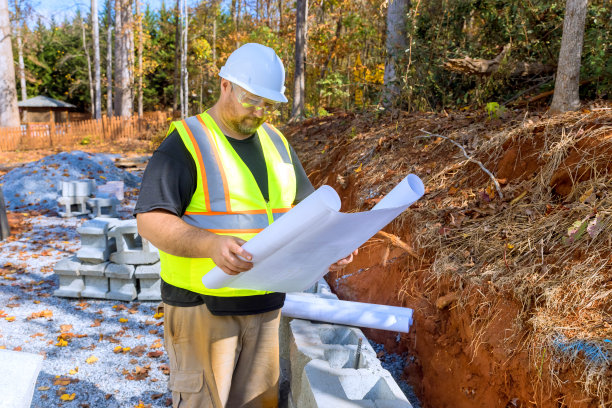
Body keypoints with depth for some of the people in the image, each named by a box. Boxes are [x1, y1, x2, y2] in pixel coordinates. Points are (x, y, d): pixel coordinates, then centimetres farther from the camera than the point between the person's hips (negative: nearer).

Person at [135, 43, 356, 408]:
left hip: (265, 305, 6)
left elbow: (303, 206, 15)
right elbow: (150, 221, -16)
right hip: (203, 305, -5)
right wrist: (210, 244, -33)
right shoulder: (186, 143, -10)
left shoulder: (275, 141, 10)